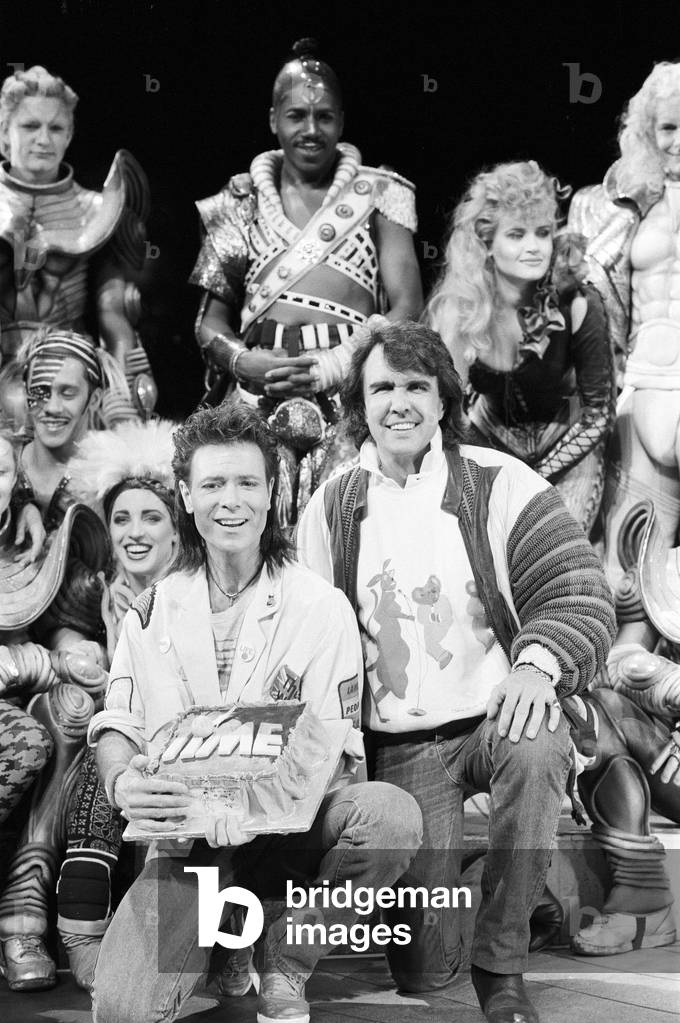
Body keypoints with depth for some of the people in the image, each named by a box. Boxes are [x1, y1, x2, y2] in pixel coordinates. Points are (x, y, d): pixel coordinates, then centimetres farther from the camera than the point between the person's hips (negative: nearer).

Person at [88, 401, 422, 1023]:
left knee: (392, 814, -33)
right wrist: (122, 781, -18)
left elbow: (337, 749, -6)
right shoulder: (153, 609, 7)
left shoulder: (321, 607, -2)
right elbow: (118, 723, 7)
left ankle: (286, 966, -8)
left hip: (294, 824, 0)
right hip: (190, 830, 1)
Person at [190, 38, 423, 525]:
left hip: (350, 396, -1)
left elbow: (406, 306, 1)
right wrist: (243, 362, -8)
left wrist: (331, 366, -11)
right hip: (258, 399, 2)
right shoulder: (242, 203, 14)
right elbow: (211, 321, 14)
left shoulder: (377, 194, 8)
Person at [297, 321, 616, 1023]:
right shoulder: (331, 508, 6)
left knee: (537, 752, -39)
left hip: (498, 718, -1)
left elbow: (579, 593, -9)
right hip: (397, 746, 1)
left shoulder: (499, 484, -2)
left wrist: (538, 662, -30)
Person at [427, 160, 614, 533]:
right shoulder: (452, 308, -16)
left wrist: (536, 477, -16)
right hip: (490, 442, 2)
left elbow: (598, 413, -10)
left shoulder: (576, 304, -20)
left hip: (566, 448, -1)